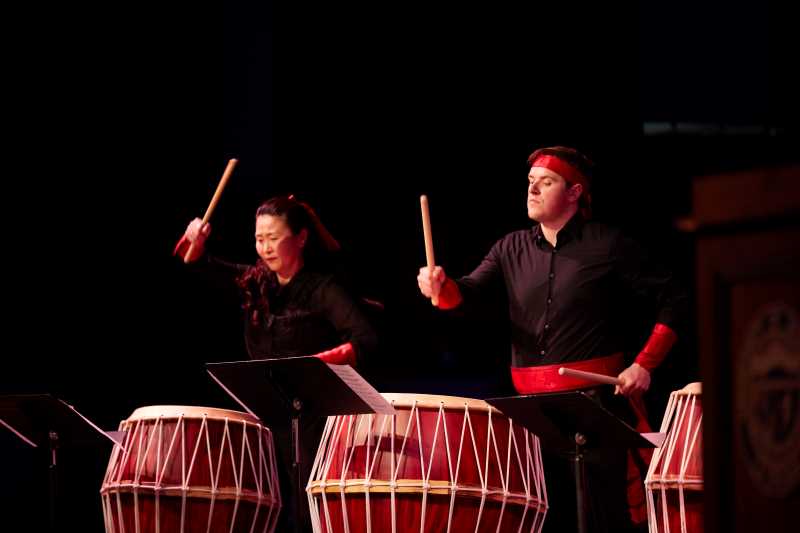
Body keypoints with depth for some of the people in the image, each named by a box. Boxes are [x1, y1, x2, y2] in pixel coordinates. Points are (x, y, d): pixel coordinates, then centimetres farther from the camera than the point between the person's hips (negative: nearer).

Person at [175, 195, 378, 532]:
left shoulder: (322, 290, -11)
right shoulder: (255, 283, 9)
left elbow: (365, 341, -24)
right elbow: (196, 267, 21)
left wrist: (316, 363, -38)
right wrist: (195, 244, -1)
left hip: (314, 422, -6)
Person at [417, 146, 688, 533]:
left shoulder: (607, 246, -3)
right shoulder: (512, 249, 11)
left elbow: (673, 300, -1)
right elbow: (468, 293, -1)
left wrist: (644, 365, -9)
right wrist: (440, 287, -24)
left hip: (596, 398, -5)